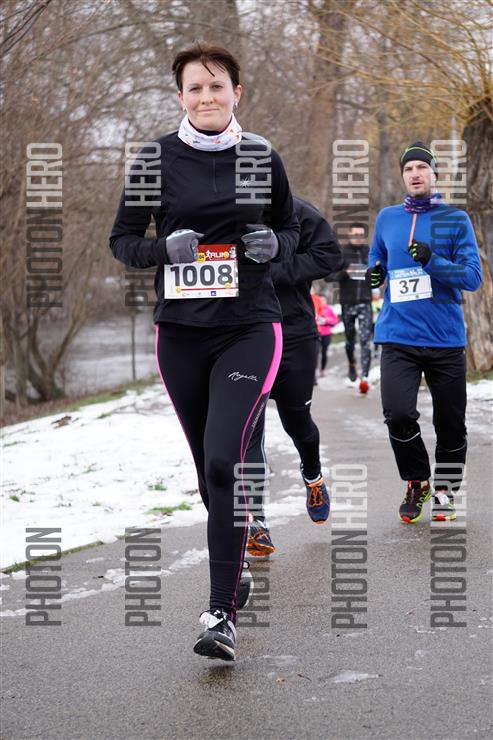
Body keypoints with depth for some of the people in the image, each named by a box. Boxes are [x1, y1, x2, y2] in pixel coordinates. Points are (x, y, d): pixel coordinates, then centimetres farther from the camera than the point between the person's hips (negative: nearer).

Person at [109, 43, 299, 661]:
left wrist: (274, 245, -7)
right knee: (209, 468, 12)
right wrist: (165, 249, -15)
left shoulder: (262, 158, 2)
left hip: (249, 329, -2)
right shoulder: (157, 158, 1)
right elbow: (122, 240, 6)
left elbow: (291, 228, 16)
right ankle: (235, 567, 37)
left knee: (224, 462, -17)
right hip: (181, 333, 2)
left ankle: (222, 614, -15)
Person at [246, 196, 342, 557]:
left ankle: (313, 476, 47)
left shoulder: (297, 211, -9)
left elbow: (329, 255, -13)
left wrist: (272, 271, -21)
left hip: (295, 336, -1)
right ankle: (257, 521, -5)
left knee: (296, 419, 14)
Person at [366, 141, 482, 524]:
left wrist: (432, 262, -21)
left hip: (446, 339, -1)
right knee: (398, 415, -16)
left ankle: (445, 492, 28)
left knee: (451, 424, 5)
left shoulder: (456, 220, 0)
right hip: (398, 338, 1)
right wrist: (375, 273, 3)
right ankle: (417, 484, 9)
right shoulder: (387, 218, 9)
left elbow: (473, 276, -6)